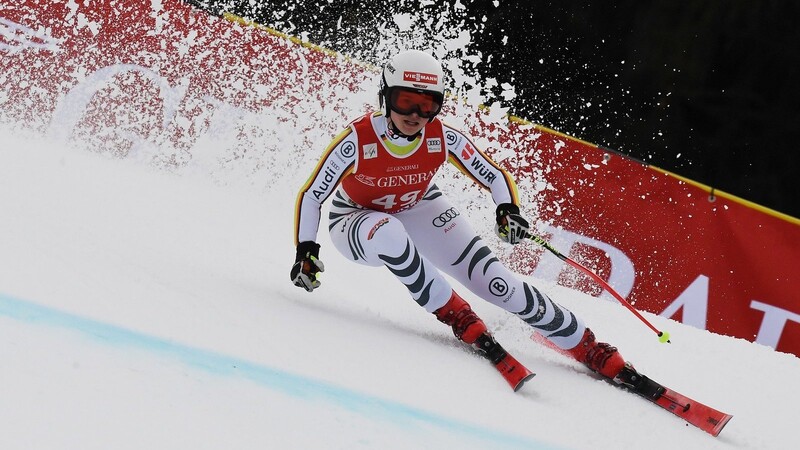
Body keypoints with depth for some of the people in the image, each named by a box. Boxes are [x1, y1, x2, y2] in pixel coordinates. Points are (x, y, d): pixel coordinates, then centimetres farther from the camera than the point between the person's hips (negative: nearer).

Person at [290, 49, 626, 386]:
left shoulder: (443, 138, -22)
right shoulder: (357, 140, -31)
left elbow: (495, 176, -12)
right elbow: (311, 195, -21)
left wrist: (509, 210, -32)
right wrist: (305, 250, -31)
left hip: (419, 211, 2)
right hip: (356, 221, -2)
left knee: (496, 284, -14)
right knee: (389, 234, -41)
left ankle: (592, 351, -6)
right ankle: (457, 317, -24)